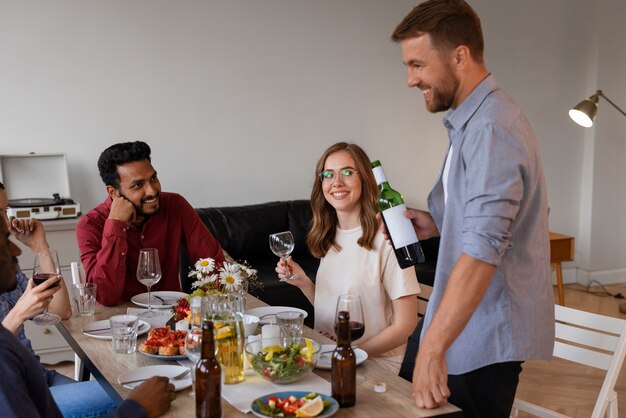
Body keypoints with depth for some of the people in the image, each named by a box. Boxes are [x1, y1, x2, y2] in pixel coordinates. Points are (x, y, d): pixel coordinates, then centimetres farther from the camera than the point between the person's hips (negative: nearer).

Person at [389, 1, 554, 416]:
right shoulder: (471, 120, 12)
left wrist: (432, 348, -31)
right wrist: (437, 224, 5)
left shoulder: (490, 128, -21)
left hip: (488, 335, -9)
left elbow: (483, 250, -30)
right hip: (473, 324, 9)